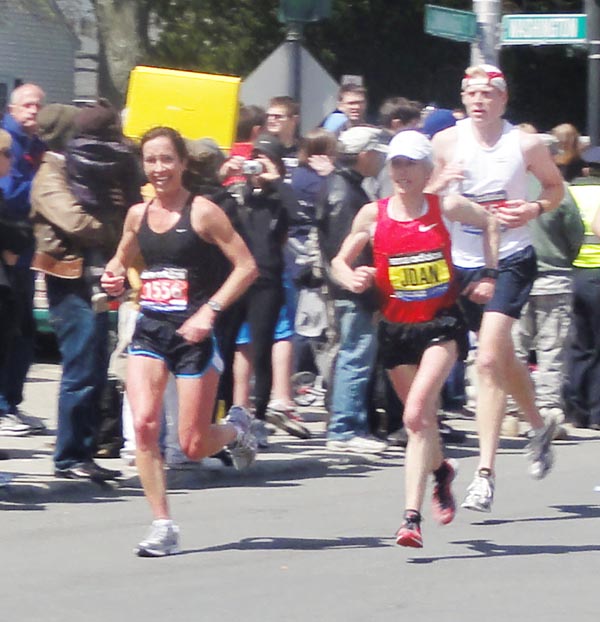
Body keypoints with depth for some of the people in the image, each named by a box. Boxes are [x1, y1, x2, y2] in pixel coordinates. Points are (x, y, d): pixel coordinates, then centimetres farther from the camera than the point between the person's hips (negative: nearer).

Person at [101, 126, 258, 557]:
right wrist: (116, 278, 1)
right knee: (144, 424, -15)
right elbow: (122, 260, 25)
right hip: (150, 331, 4)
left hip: (193, 333, -4)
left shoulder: (202, 212, -8)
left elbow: (247, 267, -9)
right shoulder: (138, 214, 7)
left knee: (193, 446, -1)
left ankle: (235, 428, 35)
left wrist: (209, 311, -17)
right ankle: (163, 526, -7)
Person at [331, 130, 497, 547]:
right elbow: (340, 260, 8)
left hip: (442, 324, -3)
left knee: (416, 415, -21)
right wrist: (352, 279, -14)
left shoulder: (445, 208, -4)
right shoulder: (373, 215, -2)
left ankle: (412, 516, -24)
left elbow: (491, 222, 14)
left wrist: (489, 274, 9)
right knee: (422, 419, 15)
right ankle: (442, 470, 51)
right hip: (396, 328, 3)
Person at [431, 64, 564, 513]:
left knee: (489, 361, -19)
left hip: (511, 260, -4)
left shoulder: (526, 145, -5)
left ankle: (486, 474, -19)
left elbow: (556, 186, 12)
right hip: (464, 263, 4)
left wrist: (536, 209, -9)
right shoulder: (446, 143, 0)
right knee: (503, 359, 18)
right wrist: (440, 182, -15)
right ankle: (539, 427, 47)